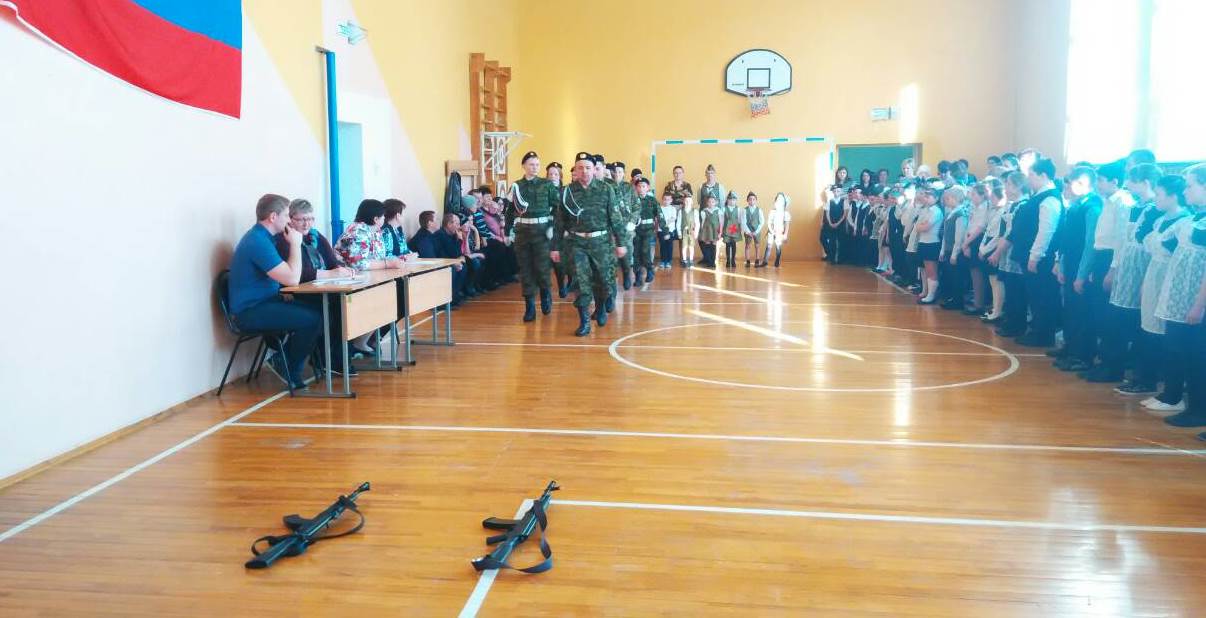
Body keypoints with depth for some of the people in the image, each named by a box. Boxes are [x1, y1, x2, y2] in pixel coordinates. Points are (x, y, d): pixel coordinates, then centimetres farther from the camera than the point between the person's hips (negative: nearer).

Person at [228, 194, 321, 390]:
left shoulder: (259, 236, 13)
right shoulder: (258, 242, -20)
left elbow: (286, 274, 15)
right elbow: (292, 279, -24)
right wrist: (295, 244, -14)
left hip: (261, 304, 10)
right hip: (251, 312, -10)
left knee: (315, 309, 3)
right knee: (313, 319, -20)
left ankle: (284, 363, 9)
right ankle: (288, 369, 2)